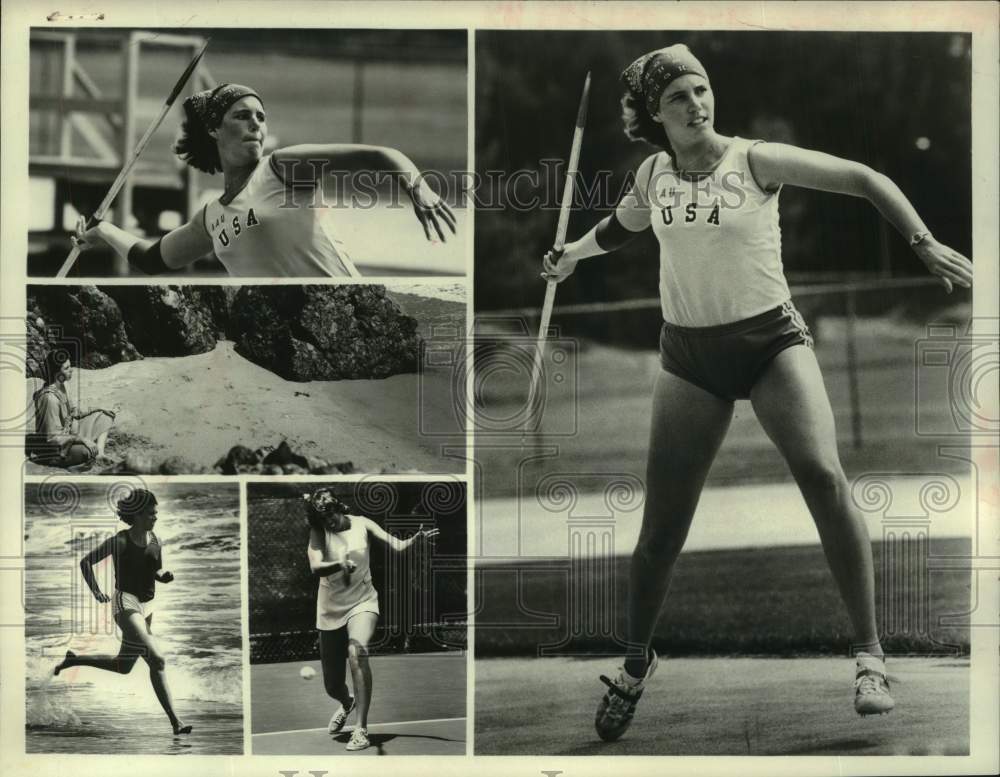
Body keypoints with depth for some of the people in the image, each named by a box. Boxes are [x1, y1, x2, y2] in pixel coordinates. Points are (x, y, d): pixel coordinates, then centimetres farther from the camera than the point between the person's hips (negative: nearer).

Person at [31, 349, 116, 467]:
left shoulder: (60, 387, 0)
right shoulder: (50, 398, -28)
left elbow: (73, 411, 16)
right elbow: (53, 437, -28)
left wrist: (96, 410, 8)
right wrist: (81, 439, -32)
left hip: (68, 433, 10)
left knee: (105, 417, 12)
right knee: (87, 451, -37)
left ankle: (100, 454, -3)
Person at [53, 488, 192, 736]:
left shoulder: (155, 541, 6)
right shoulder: (119, 542, -11)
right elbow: (86, 561, -3)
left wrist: (167, 575, -7)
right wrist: (96, 591, -16)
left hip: (146, 607, 8)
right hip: (125, 604, -8)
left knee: (123, 666, 19)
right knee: (157, 659, -21)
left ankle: (73, 660, 39)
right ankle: (175, 722, -23)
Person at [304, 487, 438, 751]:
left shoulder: (361, 524, -6)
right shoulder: (318, 532, -7)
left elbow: (396, 545, -13)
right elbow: (315, 567, -23)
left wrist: (416, 539, -35)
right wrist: (339, 565, -43)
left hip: (362, 603, -2)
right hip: (330, 611, 2)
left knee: (357, 650, -33)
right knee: (332, 687, 10)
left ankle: (361, 730, -32)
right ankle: (347, 703, 51)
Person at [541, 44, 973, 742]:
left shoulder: (755, 160, -8)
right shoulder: (653, 175, 3)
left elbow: (862, 179, -10)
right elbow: (623, 225, 28)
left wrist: (924, 243, -18)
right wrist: (575, 253, 20)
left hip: (772, 342, -3)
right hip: (691, 356, 3)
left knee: (824, 477, -25)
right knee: (662, 528, 0)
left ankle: (870, 653, -18)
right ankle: (637, 660, 24)